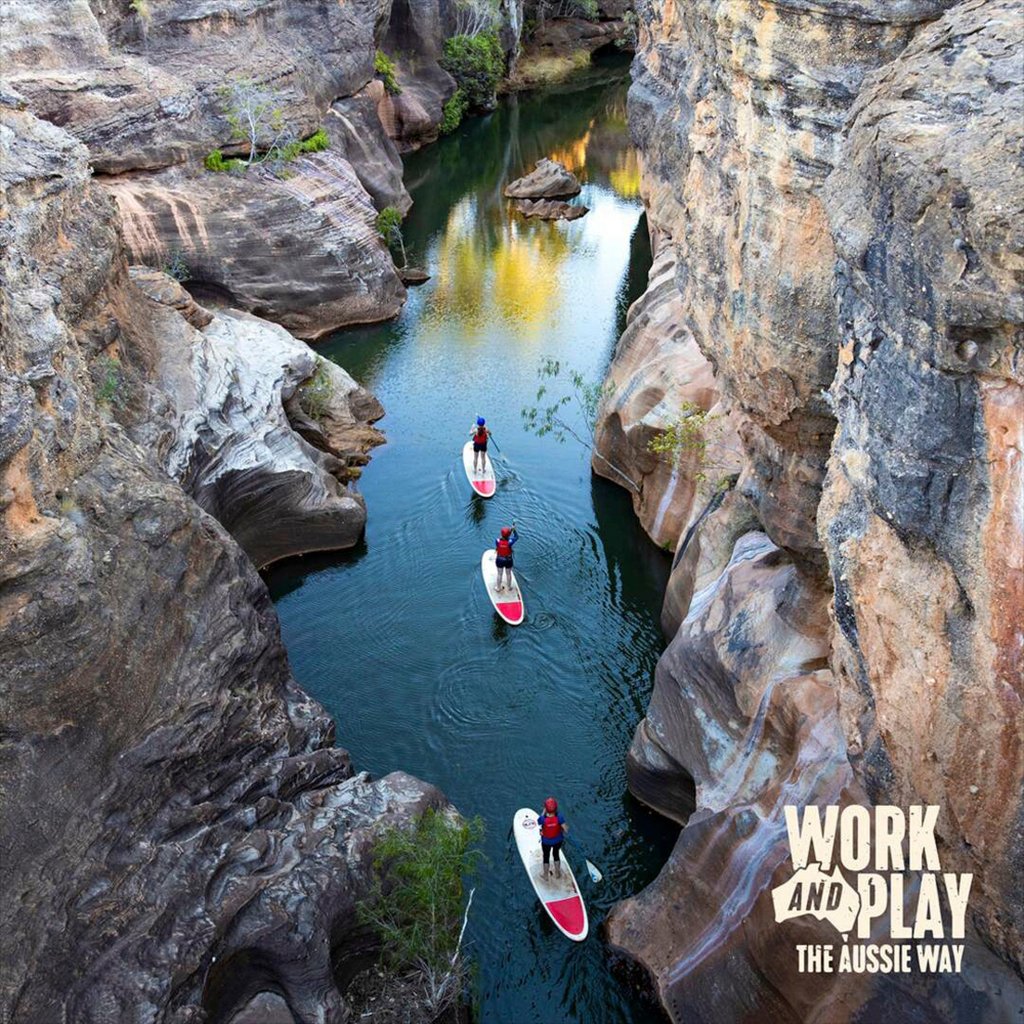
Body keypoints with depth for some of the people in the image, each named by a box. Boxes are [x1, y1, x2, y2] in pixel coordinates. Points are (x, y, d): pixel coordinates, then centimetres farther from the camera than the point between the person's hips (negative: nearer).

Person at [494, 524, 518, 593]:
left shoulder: (497, 541, -26)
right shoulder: (510, 542, -30)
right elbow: (516, 537, -11)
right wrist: (513, 529, -10)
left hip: (499, 560, 1)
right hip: (508, 560, -1)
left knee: (499, 574, 22)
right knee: (508, 574, 23)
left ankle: (498, 588, 40)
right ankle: (509, 587, 45)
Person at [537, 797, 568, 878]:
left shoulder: (542, 819, -35)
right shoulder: (559, 818, -33)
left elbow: (539, 823, -9)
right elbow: (566, 830, -24)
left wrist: (544, 811, -9)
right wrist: (563, 833, -2)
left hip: (546, 842, -1)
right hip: (558, 840, 1)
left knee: (546, 857, 27)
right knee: (556, 854, 30)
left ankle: (545, 875, 49)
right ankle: (557, 873, 50)